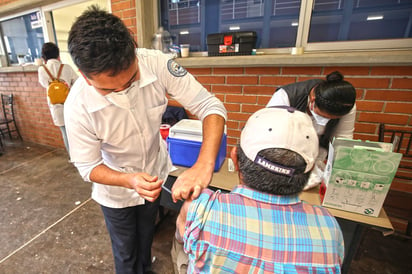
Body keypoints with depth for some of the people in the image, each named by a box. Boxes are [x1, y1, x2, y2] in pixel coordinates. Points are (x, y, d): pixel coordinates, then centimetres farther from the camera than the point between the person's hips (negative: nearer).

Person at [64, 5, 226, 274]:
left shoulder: (157, 64, -29)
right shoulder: (78, 106, -30)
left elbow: (211, 106, -29)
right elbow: (88, 167, -18)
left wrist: (204, 164, -44)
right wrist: (130, 180, -38)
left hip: (155, 174, 3)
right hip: (116, 188, -2)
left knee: (146, 236, 32)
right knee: (126, 252, 22)